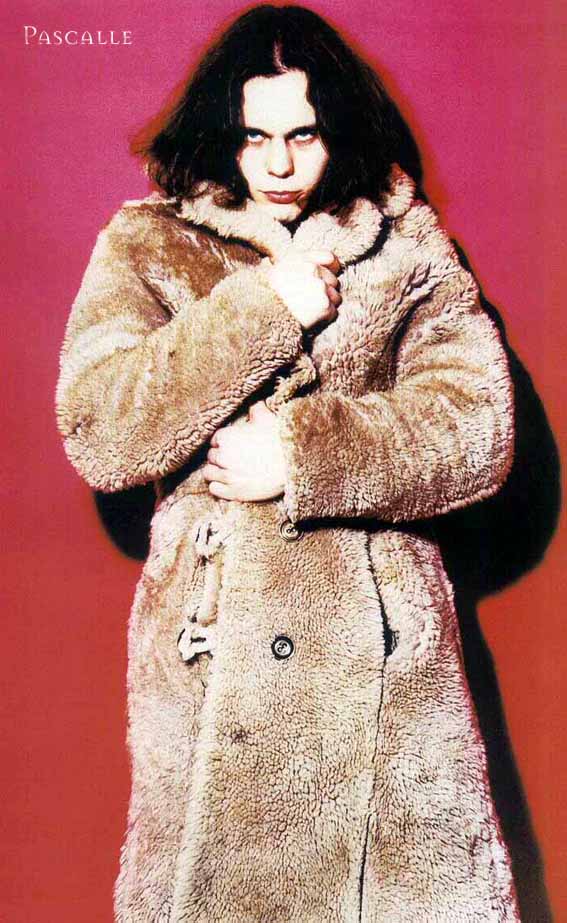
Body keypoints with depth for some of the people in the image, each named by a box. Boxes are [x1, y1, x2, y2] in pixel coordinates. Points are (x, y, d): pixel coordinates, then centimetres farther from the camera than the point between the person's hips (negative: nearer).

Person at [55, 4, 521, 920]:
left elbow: (477, 427, -3)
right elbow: (97, 434, -9)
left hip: (390, 651, 1)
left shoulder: (410, 249, 7)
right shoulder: (146, 249, 5)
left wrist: (308, 454, -15)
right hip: (217, 652, 0)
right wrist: (267, 307, -13)